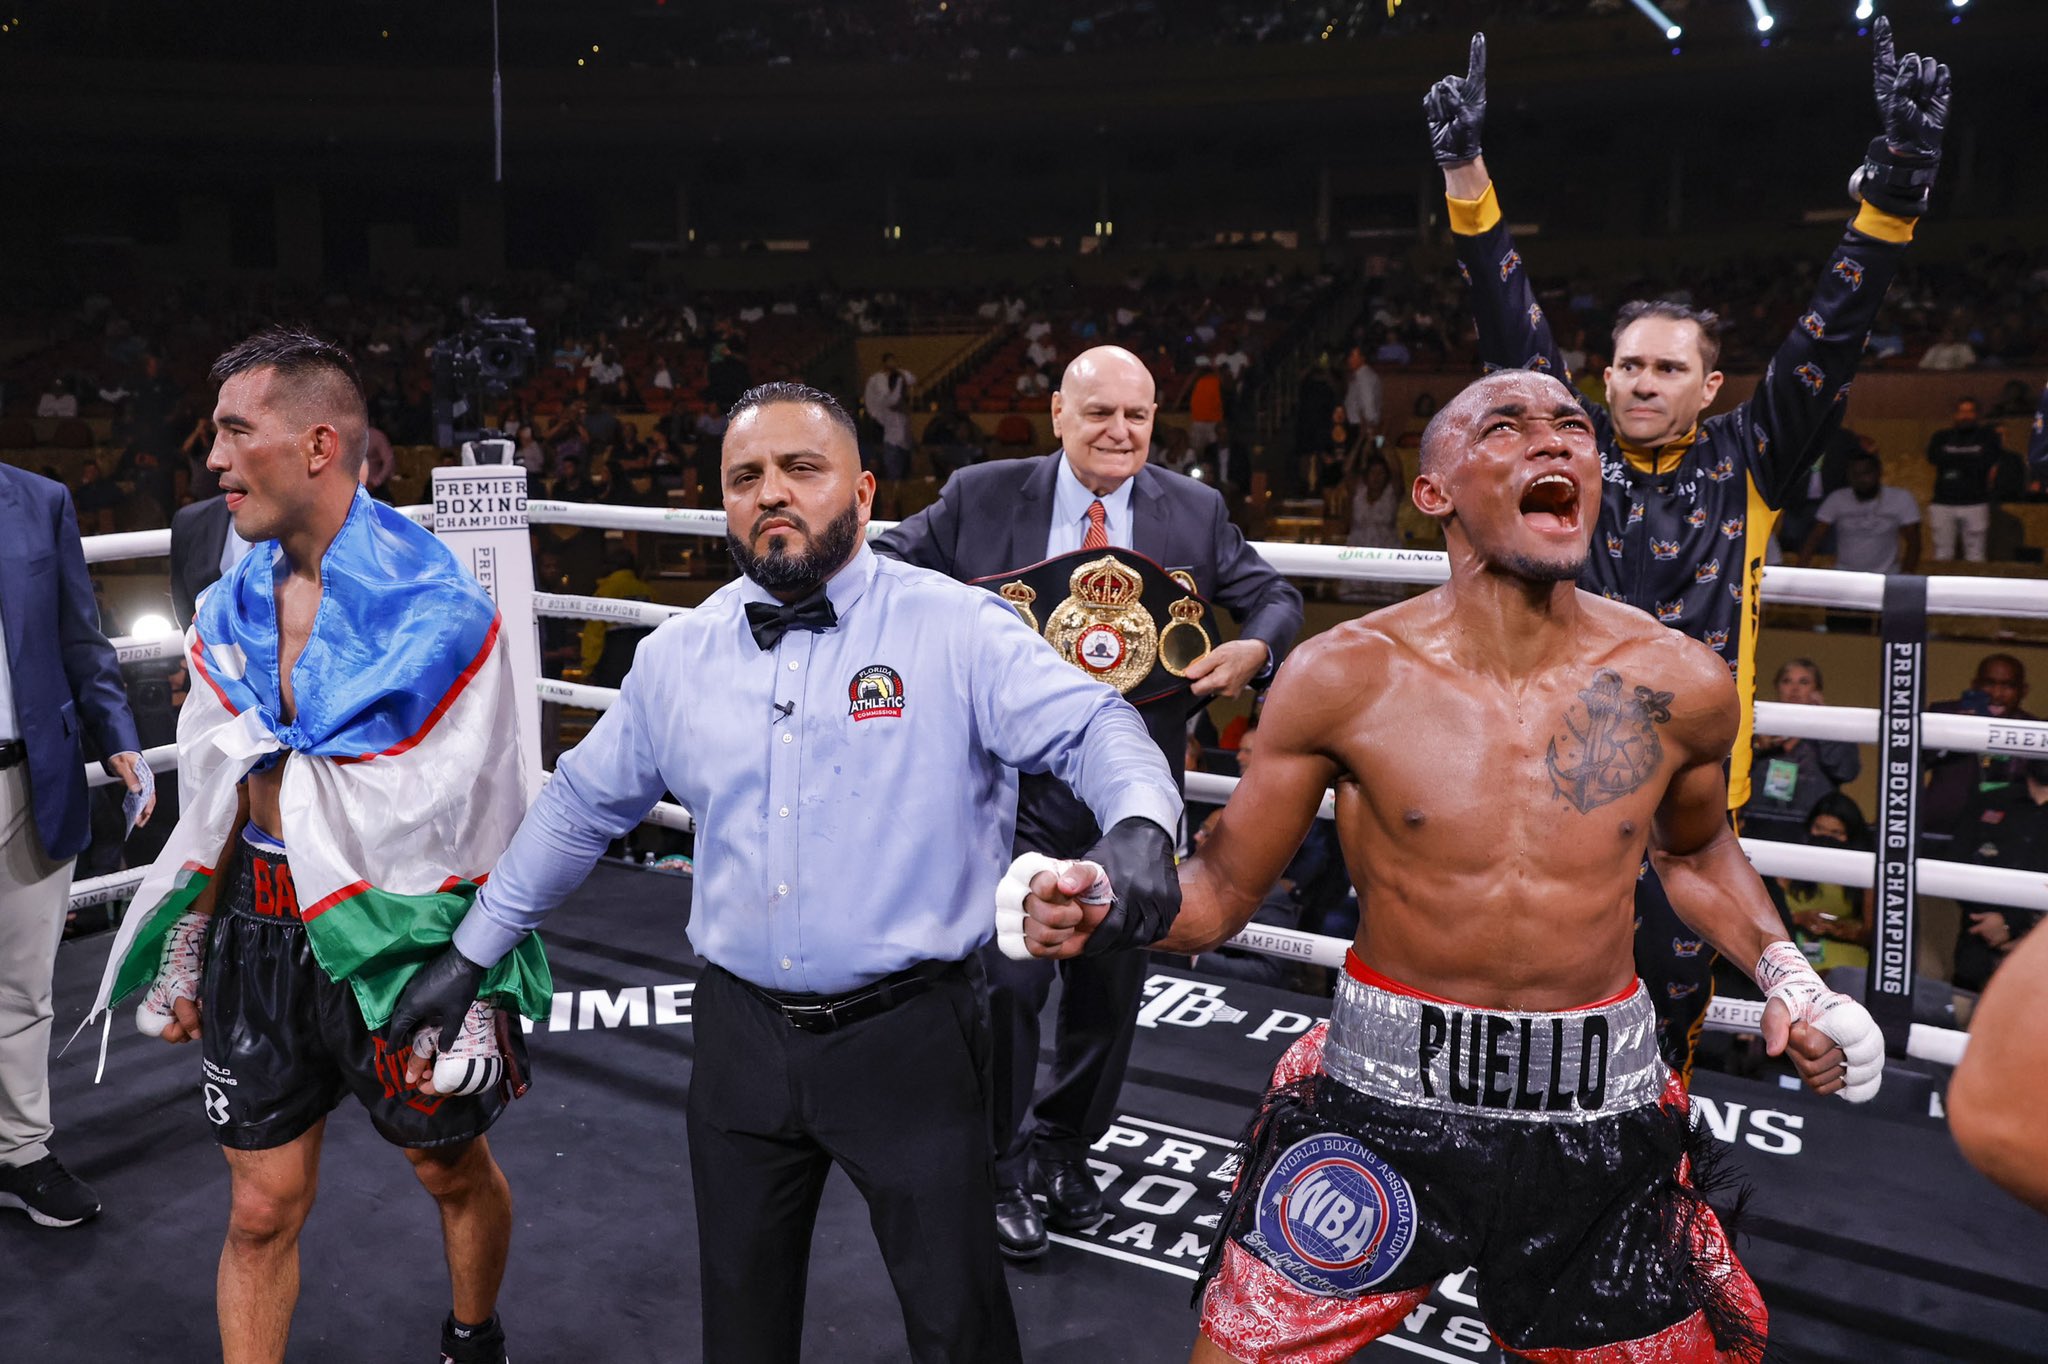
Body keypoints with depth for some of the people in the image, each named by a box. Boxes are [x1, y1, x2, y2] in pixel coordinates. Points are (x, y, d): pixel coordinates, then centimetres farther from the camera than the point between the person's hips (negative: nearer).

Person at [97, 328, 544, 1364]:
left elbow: (472, 830, -13)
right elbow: (213, 801, 11)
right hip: (256, 936, 4)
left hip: (403, 934, -4)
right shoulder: (231, 608, 3)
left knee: (454, 1170, 17)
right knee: (261, 1209, 11)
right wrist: (189, 952, 11)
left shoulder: (434, 610, -16)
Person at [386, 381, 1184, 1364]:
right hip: (743, 1040, 4)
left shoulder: (956, 630, -10)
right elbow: (578, 806, 14)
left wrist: (1138, 822, -39)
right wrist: (470, 955, 17)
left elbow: (1092, 727, -16)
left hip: (908, 1041, -3)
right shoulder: (677, 656, 4)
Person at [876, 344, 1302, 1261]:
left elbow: (1274, 597, 10)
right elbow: (890, 567, 6)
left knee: (1110, 988, 14)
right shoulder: (981, 498, -1)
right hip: (1016, 782, -2)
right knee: (1007, 982, -2)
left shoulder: (1194, 512, 3)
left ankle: (1066, 1149, 37)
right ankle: (1001, 1166, 21)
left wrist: (1256, 648, -12)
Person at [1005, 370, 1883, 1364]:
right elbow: (1221, 889, -5)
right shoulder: (1345, 676, -12)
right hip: (1380, 1101, -2)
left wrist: (1787, 979, 4)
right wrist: (1099, 901, -23)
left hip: (1599, 1117, 2)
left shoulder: (1680, 685, -5)